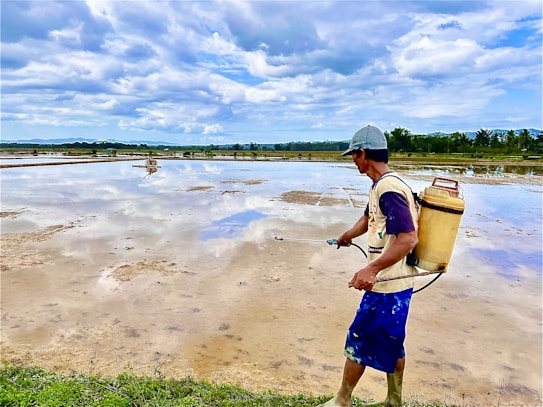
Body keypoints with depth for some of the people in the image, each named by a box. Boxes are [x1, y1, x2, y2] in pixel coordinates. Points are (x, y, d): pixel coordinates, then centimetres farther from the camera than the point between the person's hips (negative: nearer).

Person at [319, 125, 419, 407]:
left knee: (358, 342, 5)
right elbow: (369, 218, 27)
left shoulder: (389, 188, -21)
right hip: (392, 283, 9)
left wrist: (372, 269, -34)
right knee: (390, 344, 20)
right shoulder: (380, 186, 10)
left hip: (387, 285, -9)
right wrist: (346, 236, 42)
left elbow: (408, 238, -28)